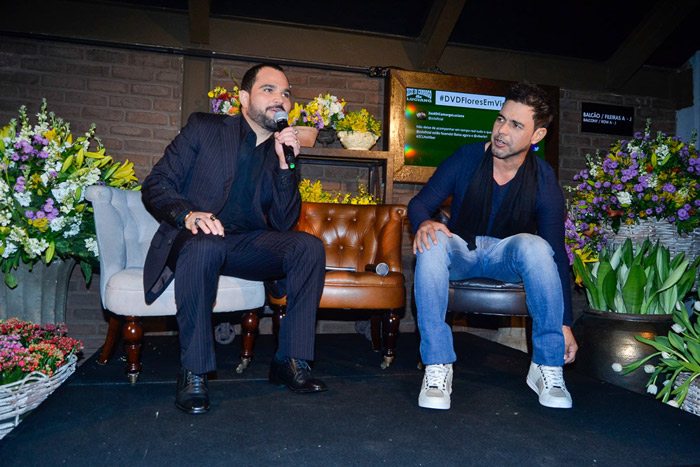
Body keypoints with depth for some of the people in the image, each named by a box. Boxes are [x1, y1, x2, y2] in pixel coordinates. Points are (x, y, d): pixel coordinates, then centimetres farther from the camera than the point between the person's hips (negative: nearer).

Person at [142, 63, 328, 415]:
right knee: (204, 247, -38)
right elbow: (155, 185, -3)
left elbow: (284, 223, 1)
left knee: (309, 246, -20)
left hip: (246, 246, 4)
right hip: (192, 239, -3)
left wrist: (285, 165, -10)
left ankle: (291, 361, -15)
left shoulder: (281, 151, 11)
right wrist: (188, 214, -24)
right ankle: (193, 373, -24)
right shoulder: (204, 128, 2)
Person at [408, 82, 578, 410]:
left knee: (534, 245, -35)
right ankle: (437, 367, -29)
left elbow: (556, 254, -11)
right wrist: (423, 223, -31)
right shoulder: (467, 158, -10)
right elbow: (419, 203, -5)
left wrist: (565, 323, -14)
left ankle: (547, 367, -20)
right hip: (460, 254, 1)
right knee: (432, 243, -34)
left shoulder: (544, 182, -11)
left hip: (509, 257, 0)